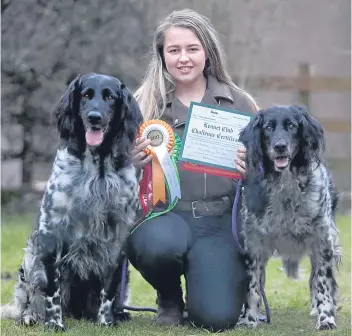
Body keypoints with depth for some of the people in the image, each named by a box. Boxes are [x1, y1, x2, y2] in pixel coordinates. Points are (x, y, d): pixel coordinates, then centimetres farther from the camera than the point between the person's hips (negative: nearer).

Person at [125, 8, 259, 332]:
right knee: (161, 244, -37)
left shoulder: (238, 103, 6)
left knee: (216, 317, -20)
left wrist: (251, 169, -14)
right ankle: (169, 299, 1)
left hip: (220, 222, 0)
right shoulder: (144, 104, 5)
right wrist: (133, 163, -15)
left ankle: (198, 290, 20)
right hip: (162, 214, 0)